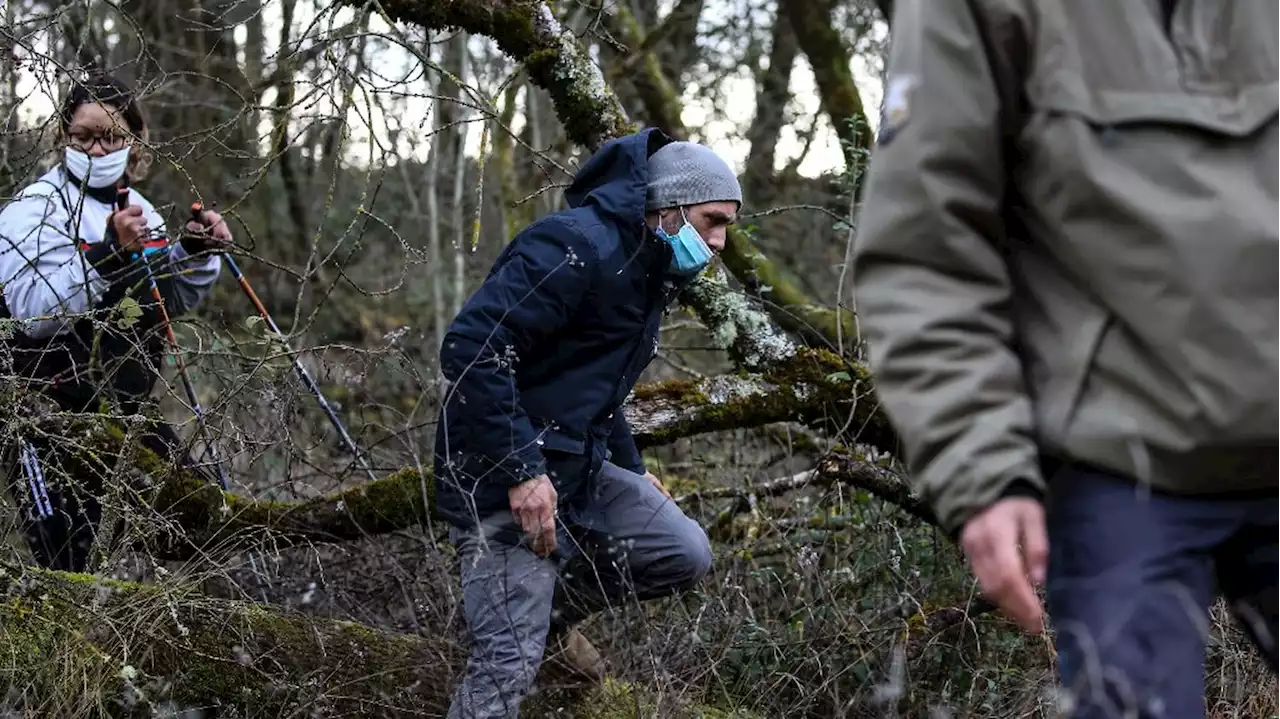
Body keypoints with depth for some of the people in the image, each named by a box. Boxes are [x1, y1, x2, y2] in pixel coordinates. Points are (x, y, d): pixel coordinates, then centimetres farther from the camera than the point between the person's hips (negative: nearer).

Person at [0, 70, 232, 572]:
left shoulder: (137, 209, 11)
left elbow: (174, 299, 19)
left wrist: (197, 253, 0)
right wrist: (109, 254, -34)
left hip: (124, 406, 7)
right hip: (52, 414, -7)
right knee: (62, 553, -6)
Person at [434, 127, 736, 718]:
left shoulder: (647, 274, 14)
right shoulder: (578, 247, -19)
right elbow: (470, 347, -27)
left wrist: (631, 469, 20)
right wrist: (521, 472, -27)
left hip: (579, 472, 9)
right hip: (500, 480, -9)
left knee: (685, 555, 2)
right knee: (511, 661, -13)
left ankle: (552, 603, 21)